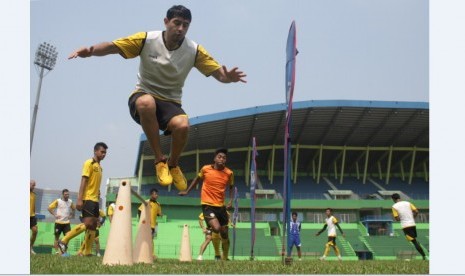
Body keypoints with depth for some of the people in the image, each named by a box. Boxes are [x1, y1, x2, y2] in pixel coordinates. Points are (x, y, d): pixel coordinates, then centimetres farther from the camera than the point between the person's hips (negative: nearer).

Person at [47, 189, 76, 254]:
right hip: (58, 222, -3)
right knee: (57, 237, 5)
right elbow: (49, 208, -3)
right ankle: (56, 251, 12)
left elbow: (74, 209, 24)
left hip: (67, 222, 3)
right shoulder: (58, 201, -5)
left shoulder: (70, 201, 6)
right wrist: (54, 215, -9)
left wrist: (71, 215, 10)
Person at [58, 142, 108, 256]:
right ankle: (64, 241, -8)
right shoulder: (89, 163, -7)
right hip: (87, 199, -9)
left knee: (93, 225, 5)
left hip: (95, 200, 9)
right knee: (87, 223, -16)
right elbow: (83, 181, -14)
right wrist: (79, 199, -21)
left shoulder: (99, 166, 17)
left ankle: (87, 252, 8)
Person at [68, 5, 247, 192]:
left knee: (182, 125, -35)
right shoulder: (146, 39, -9)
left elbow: (218, 73, -8)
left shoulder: (194, 50, -6)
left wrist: (228, 77, -32)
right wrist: (90, 51, -30)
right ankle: (160, 160, -23)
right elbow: (112, 47, -10)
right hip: (143, 96, -1)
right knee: (146, 103, -41)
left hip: (170, 103, 1)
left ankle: (173, 164, -1)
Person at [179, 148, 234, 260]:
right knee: (216, 228, -26)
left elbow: (231, 187, 15)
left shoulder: (229, 173, -3)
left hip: (221, 206, 3)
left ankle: (225, 257, 26)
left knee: (224, 234, 8)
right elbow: (197, 179, 13)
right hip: (207, 205, -3)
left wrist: (231, 200, 1)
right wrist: (187, 191, 15)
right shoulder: (205, 169, -7)